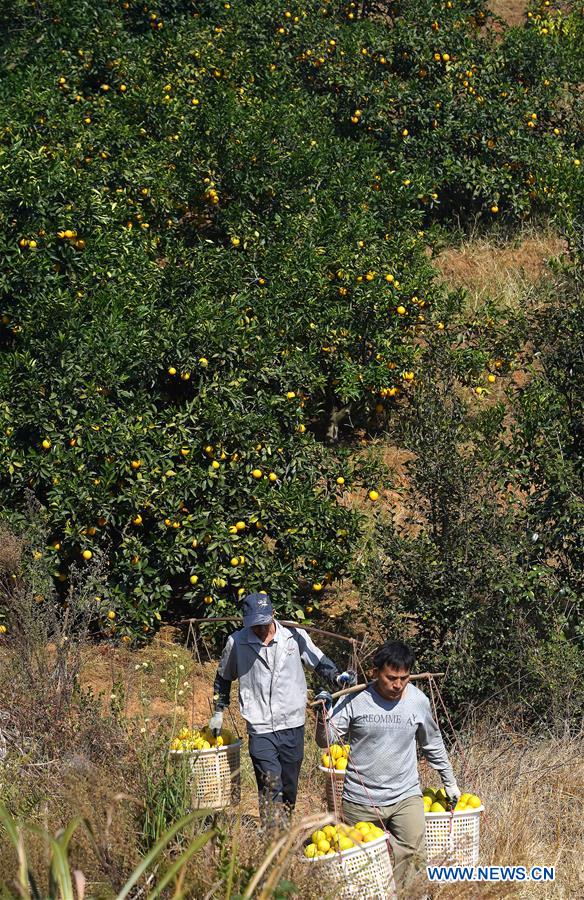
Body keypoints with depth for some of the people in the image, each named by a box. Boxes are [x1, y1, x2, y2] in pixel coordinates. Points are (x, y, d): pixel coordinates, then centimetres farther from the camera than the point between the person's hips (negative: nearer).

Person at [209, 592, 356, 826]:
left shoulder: (294, 635, -1)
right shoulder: (237, 642, -2)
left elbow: (319, 661, 11)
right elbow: (223, 677, 16)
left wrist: (338, 677, -8)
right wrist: (218, 712, 21)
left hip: (293, 725, 3)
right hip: (260, 729, -2)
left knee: (289, 787, 12)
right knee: (271, 786, -16)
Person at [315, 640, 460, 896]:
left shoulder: (418, 700, -1)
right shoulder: (355, 700, -9)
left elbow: (432, 745, 15)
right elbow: (327, 741, -5)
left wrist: (449, 781, 21)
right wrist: (324, 714, -23)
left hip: (406, 798, 1)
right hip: (360, 800, -1)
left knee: (414, 857, -9)